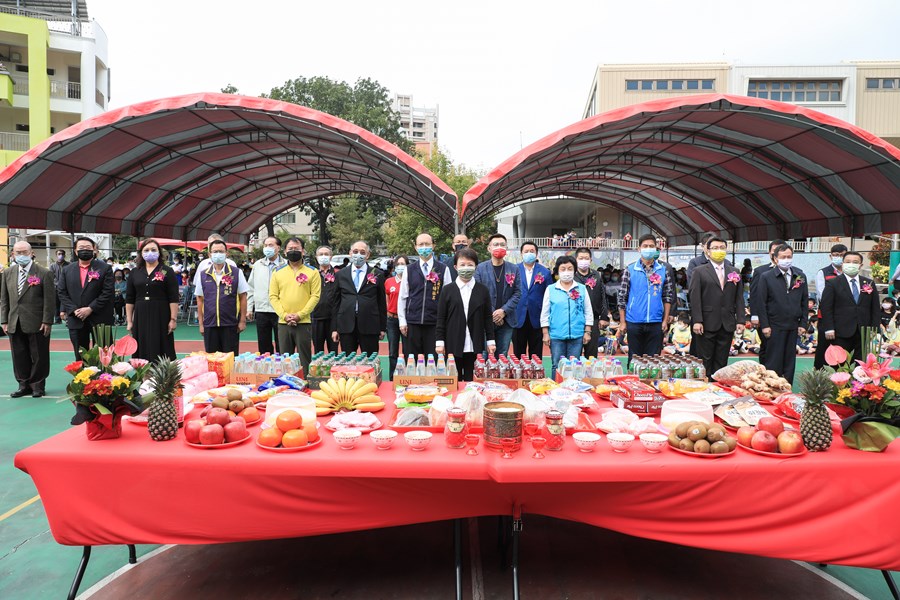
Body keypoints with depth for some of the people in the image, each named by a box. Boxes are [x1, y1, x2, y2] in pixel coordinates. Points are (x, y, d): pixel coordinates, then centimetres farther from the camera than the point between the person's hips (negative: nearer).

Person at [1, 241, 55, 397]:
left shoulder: (44, 273, -6)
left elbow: (49, 300, -8)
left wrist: (47, 322, -11)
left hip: (37, 324, -4)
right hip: (15, 324, 5)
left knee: (38, 357, 4)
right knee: (19, 357, 10)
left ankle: (37, 385, 17)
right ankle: (24, 385, 22)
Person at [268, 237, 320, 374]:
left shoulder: (312, 272, 2)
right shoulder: (278, 273, 10)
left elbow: (315, 296, -4)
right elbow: (273, 296, 5)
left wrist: (300, 315, -12)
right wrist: (284, 315, -9)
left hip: (304, 323, -2)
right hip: (283, 323, 3)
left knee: (304, 359, 2)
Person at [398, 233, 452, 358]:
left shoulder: (443, 269, 3)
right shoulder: (409, 270, 8)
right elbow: (402, 297, 9)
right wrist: (402, 321, 4)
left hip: (435, 323, -2)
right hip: (413, 323, 2)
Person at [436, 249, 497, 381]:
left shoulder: (483, 290, 6)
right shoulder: (448, 290, 3)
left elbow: (488, 317, 8)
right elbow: (441, 318, 3)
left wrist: (490, 340, 4)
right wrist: (439, 341, -1)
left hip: (475, 346, 1)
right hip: (453, 346, -1)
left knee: (472, 380, 5)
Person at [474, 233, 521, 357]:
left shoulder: (513, 269, 7)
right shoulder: (480, 268, 1)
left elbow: (517, 293, 3)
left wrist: (504, 311, -9)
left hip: (506, 320, 2)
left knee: (502, 356, 7)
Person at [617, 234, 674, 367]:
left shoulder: (663, 270, 5)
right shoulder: (630, 270, -1)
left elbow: (668, 296, 8)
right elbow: (622, 297, 0)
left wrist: (665, 320, 1)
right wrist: (622, 322, -3)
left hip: (656, 323, 1)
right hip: (634, 322, -1)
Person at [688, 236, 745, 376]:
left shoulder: (734, 272, 14)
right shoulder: (699, 271, 2)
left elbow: (739, 298, 11)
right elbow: (694, 297, -5)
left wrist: (740, 320, 3)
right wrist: (697, 321, -13)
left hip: (728, 325, 4)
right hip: (707, 324, -4)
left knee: (721, 362, 8)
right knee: (705, 361, 0)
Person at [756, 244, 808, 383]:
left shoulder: (800, 276, 9)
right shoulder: (766, 277, -3)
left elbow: (804, 302, 11)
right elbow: (761, 303, -5)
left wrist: (803, 323, 5)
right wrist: (764, 325, -9)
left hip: (793, 326, 4)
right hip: (775, 326, -4)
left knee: (790, 361, 10)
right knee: (773, 362, -1)